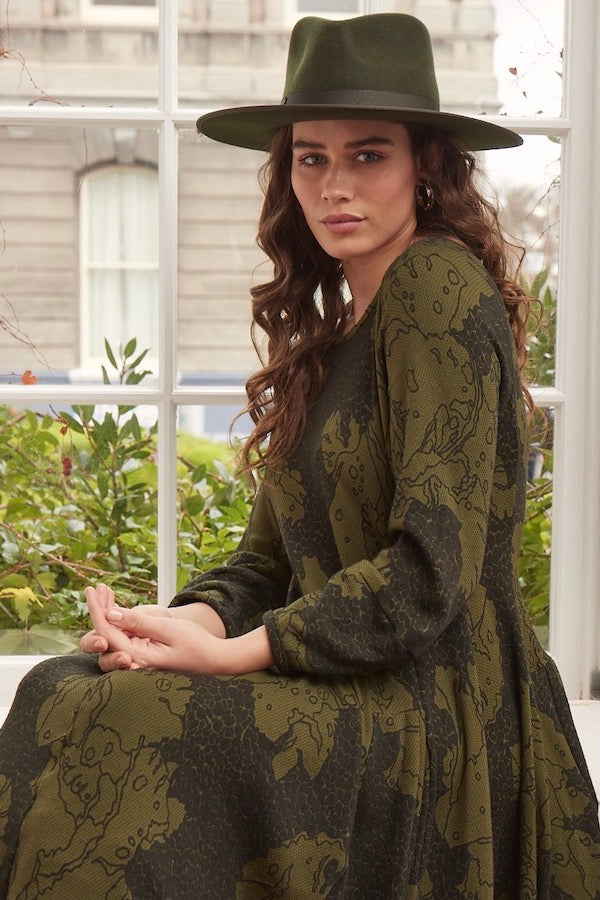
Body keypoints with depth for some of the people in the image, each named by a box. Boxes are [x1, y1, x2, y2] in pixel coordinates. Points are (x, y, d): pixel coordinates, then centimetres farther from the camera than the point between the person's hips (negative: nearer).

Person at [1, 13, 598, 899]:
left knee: (127, 733, -26)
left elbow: (430, 574, -19)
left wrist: (229, 650, -18)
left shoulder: (437, 286, -12)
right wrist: (197, 617, -10)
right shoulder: (330, 320, 15)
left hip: (438, 716, -8)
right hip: (362, 693, 8)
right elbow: (272, 554, 11)